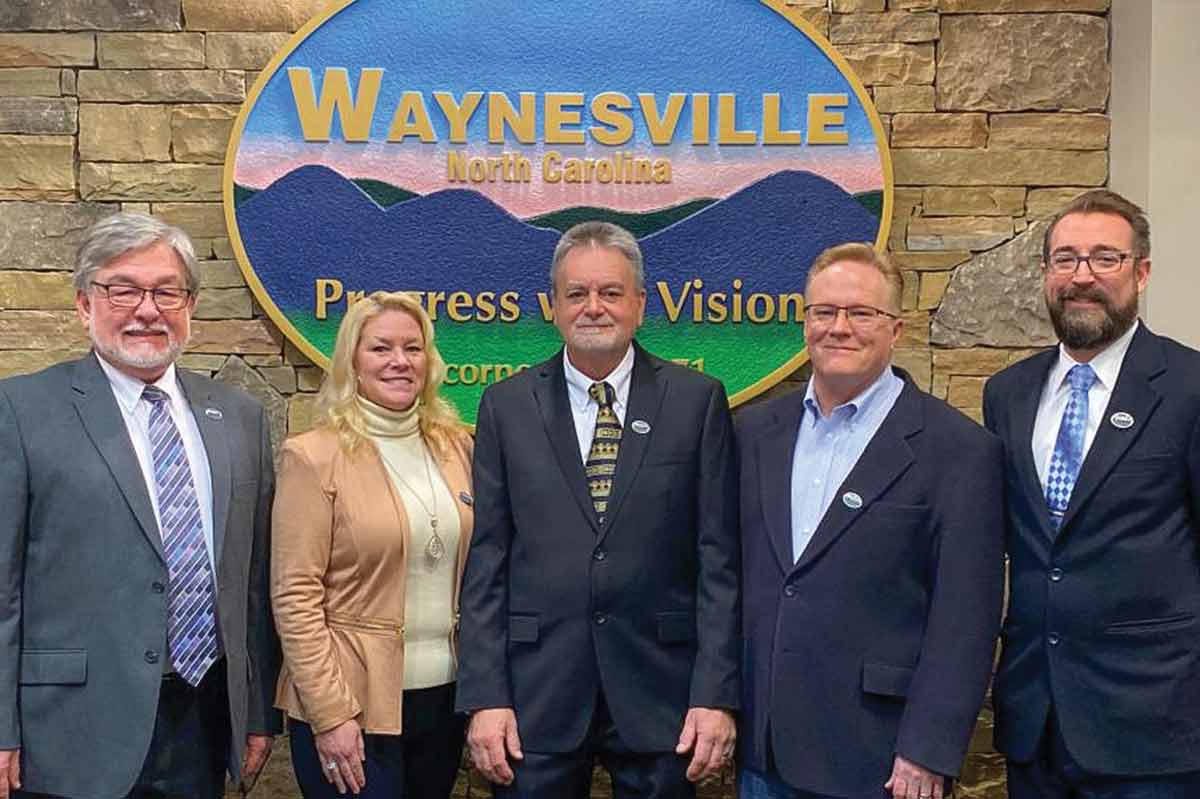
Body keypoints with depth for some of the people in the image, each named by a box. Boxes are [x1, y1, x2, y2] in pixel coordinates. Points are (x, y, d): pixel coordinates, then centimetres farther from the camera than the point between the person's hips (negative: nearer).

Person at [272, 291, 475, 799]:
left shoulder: (456, 446, 5)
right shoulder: (313, 457, -9)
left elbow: (473, 570, 10)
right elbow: (295, 597, -11)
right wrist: (330, 713, -15)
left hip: (446, 695, 5)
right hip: (351, 705, -5)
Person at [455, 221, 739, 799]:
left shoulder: (697, 400, 0)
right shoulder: (507, 405, 3)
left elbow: (718, 557, -1)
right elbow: (487, 560, 1)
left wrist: (717, 693, -6)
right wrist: (484, 697, -4)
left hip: (659, 691, 0)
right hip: (536, 692, 1)